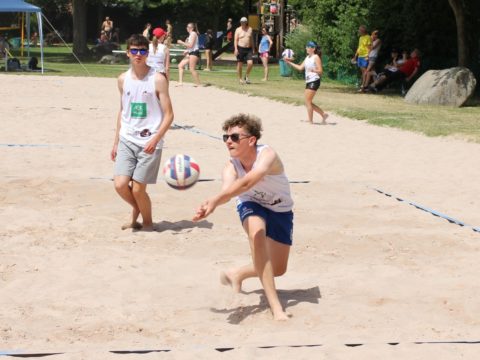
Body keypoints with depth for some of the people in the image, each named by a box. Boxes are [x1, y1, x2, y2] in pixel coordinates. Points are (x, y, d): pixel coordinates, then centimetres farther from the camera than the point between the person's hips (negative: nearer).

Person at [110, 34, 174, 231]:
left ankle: (148, 222, 21)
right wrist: (116, 141, 16)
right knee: (120, 185, -8)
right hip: (127, 140, 4)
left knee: (138, 189, -6)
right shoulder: (123, 79, 7)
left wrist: (155, 139, -19)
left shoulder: (157, 80, -7)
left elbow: (169, 115, -8)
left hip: (149, 143, -4)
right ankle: (137, 209, 24)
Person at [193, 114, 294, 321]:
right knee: (256, 231, -36)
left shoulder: (267, 155, -35)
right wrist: (212, 205, -70)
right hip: (251, 205, 0)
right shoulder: (231, 167, -24)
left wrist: (215, 201, -68)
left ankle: (237, 275, 35)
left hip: (280, 210, 0)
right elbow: (227, 189, -45)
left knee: (278, 269, 4)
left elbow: (247, 182, -54)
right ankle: (275, 305, -35)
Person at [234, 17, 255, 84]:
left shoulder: (250, 29, 10)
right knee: (240, 64, 0)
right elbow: (235, 40, -5)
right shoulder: (238, 30, -1)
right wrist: (235, 49, -15)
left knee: (250, 63, -12)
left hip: (248, 49, 3)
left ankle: (247, 75, 11)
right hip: (240, 48, -3)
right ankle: (240, 78, 11)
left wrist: (252, 48, 14)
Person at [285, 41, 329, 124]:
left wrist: (313, 70, -32)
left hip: (314, 81, -9)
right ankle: (323, 114, 20)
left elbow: (320, 71, -12)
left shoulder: (316, 57, -8)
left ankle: (310, 121, -2)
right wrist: (289, 62, 18)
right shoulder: (307, 57, 16)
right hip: (308, 81, 9)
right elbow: (300, 68, 20)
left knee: (308, 102, -9)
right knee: (308, 103, 10)